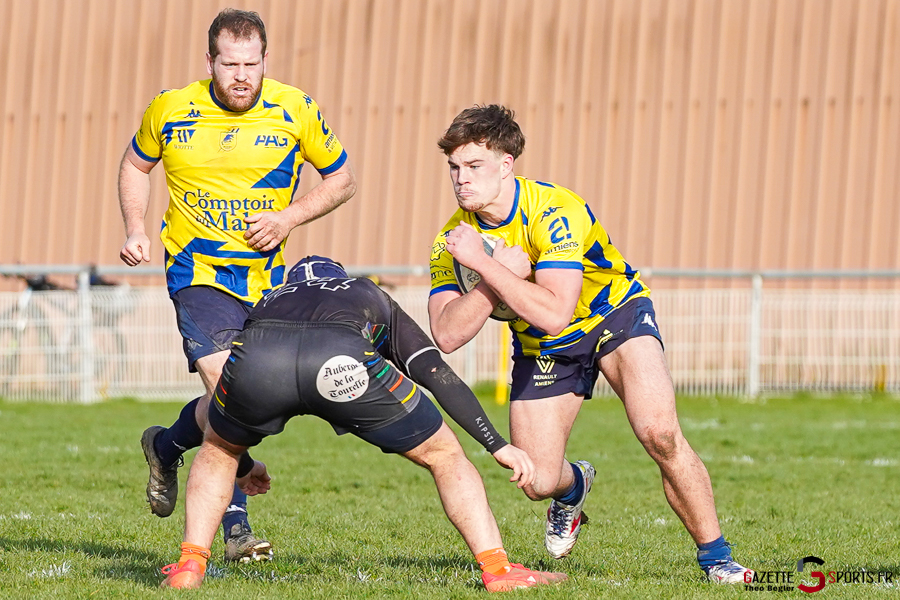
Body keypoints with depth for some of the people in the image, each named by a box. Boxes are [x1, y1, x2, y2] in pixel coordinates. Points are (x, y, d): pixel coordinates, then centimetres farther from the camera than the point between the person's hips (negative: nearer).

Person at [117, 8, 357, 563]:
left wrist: (289, 217, -9)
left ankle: (166, 446, 39)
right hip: (198, 270, -3)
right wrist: (136, 231, 0)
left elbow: (342, 179, 6)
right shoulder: (171, 110, -5)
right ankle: (235, 525, -7)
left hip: (264, 274, 3)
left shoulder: (297, 111, -5)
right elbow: (136, 165, 15)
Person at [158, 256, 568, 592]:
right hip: (345, 360, -2)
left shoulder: (271, 301, 46)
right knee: (444, 456, 19)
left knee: (218, 451, 35)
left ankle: (189, 565, 25)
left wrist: (245, 467, 70)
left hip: (255, 357, 2)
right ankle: (497, 569, 12)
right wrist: (497, 445, 26)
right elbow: (440, 377, 26)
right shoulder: (374, 300, 42)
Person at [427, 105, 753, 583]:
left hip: (616, 314, -4)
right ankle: (574, 487, 35)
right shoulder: (453, 238, -15)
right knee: (537, 482, -6)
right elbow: (446, 336, -24)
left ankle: (716, 556, -11)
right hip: (541, 348, 4)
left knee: (660, 434, -27)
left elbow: (554, 313, -39)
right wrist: (501, 271, -34)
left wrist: (483, 263, -40)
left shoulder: (555, 211, -29)